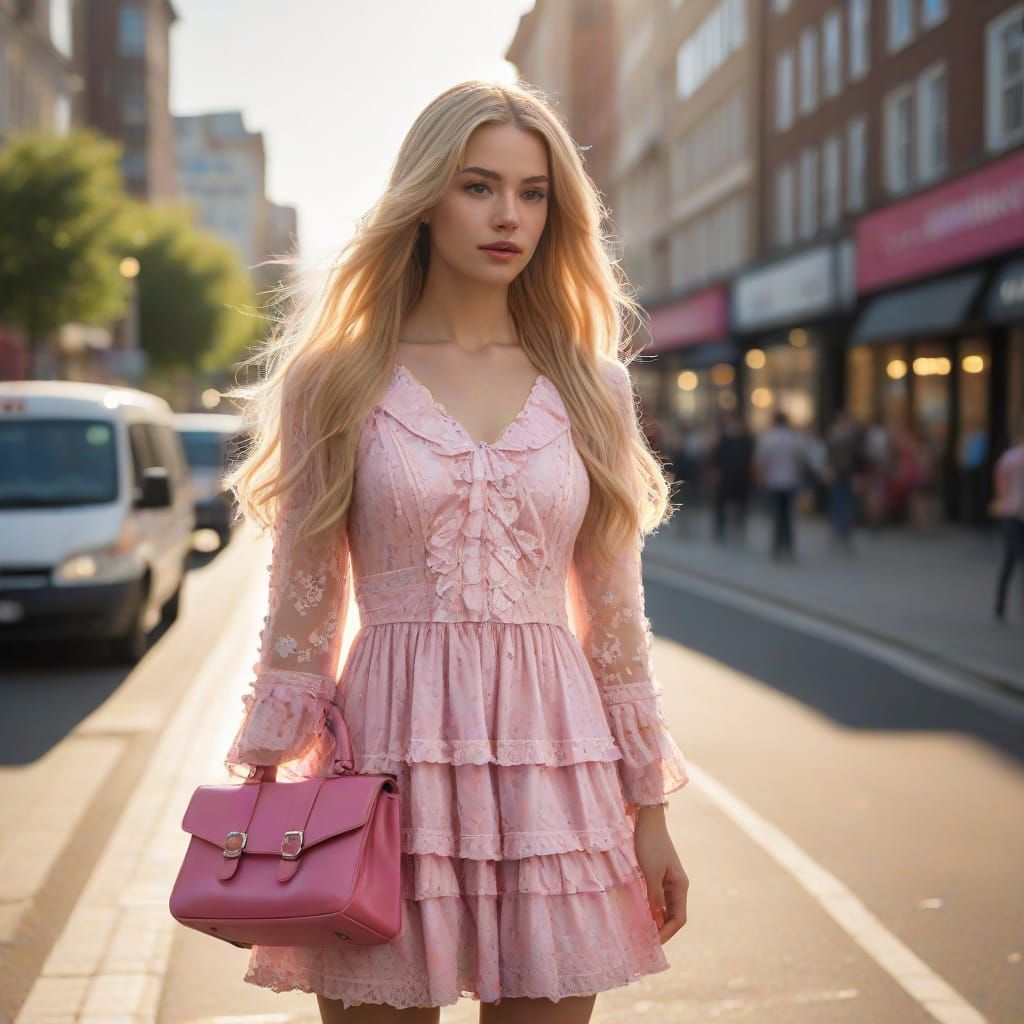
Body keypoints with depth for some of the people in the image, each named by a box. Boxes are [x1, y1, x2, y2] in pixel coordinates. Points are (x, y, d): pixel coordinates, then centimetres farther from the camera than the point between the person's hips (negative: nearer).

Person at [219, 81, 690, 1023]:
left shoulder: (591, 387, 9)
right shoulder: (338, 380, 3)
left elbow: (615, 615, 11)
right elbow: (302, 609, 4)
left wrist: (648, 811, 10)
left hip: (551, 752, 2)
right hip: (389, 747, -2)